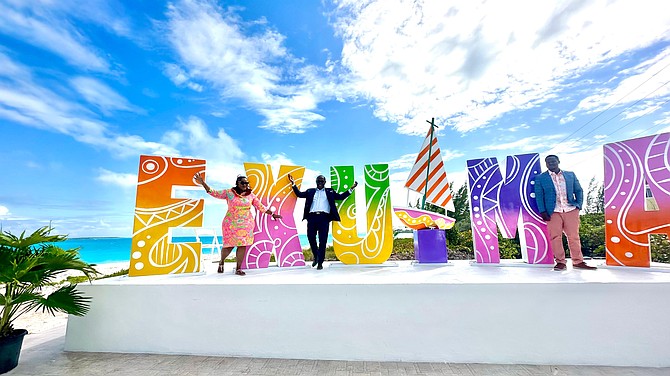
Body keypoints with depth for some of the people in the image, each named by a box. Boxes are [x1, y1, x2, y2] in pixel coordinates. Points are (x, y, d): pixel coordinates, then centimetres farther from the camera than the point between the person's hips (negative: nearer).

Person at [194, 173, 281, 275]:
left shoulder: (251, 195, 5)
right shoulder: (229, 193, 0)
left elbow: (261, 207, 10)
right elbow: (214, 193, -1)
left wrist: (272, 214, 9)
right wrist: (203, 183, -10)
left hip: (246, 224, 2)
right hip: (231, 224, -2)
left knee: (242, 245, 2)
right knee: (229, 245, -1)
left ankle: (238, 269, 16)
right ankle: (221, 262, 32)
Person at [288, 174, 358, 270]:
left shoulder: (330, 192, 19)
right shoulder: (310, 191, 22)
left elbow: (341, 196, 15)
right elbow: (299, 194, 17)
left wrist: (351, 189, 6)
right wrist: (293, 184, 9)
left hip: (324, 217, -1)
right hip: (312, 217, 2)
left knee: (323, 240, -2)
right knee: (311, 237, -3)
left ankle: (320, 263, 7)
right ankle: (316, 256, 22)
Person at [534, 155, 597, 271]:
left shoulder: (570, 175, 15)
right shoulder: (540, 178, 5)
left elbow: (579, 190, 16)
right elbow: (539, 196, 1)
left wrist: (578, 205, 2)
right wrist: (543, 212, -7)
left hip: (571, 210, 2)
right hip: (553, 212, -2)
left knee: (574, 236, 5)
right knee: (555, 237, -2)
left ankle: (578, 262, 14)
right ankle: (560, 262, 6)